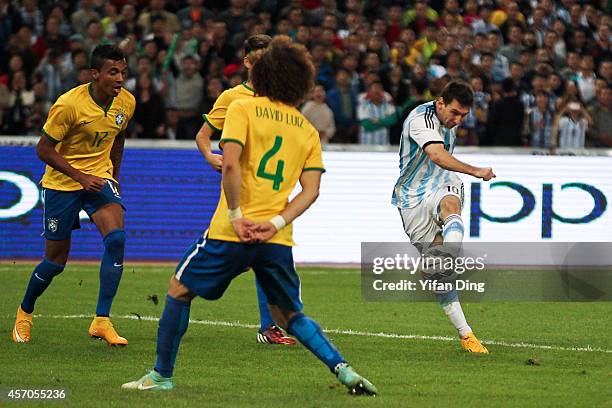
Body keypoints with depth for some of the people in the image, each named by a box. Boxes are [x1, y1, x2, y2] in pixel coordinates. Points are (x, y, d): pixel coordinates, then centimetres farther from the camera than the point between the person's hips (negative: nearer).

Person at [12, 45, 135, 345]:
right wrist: (81, 176, -21)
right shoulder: (69, 104, -22)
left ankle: (101, 321, -18)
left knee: (117, 239, -22)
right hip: (62, 183, -4)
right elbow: (44, 149, -16)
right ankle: (25, 312, 33)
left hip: (100, 177, 4)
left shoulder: (126, 102, -4)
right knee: (56, 260, 3)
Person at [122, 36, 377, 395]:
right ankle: (342, 368, -1)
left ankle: (162, 375, 14)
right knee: (290, 315, 17)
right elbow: (311, 190, 4)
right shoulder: (308, 130, 13)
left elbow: (230, 163, -14)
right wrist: (274, 224, -4)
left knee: (180, 289, 14)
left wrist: (236, 216, -10)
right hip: (278, 240, 4)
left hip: (232, 232, -4)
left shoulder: (244, 109, 0)